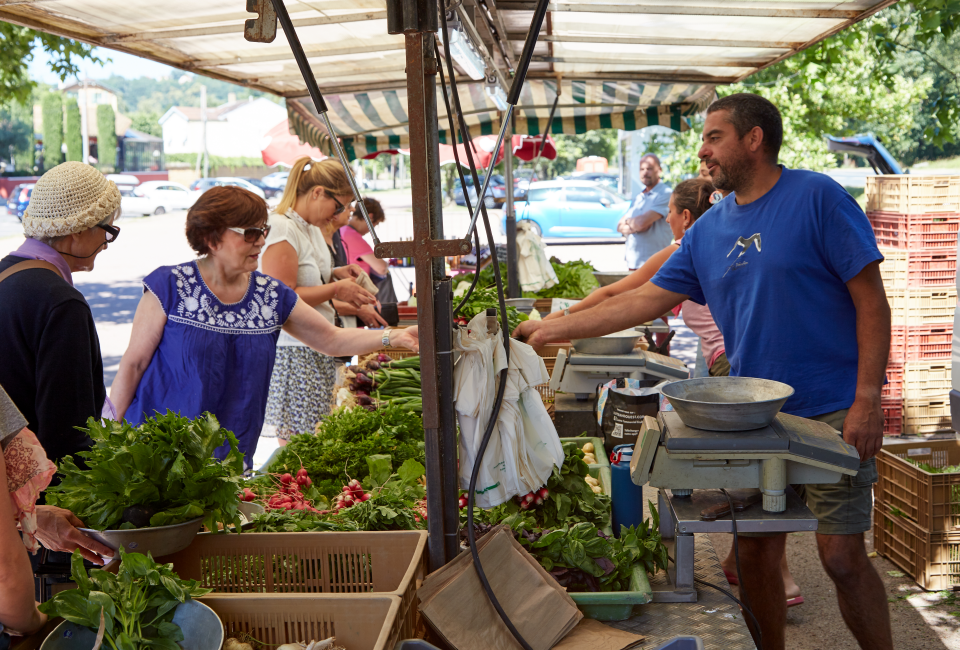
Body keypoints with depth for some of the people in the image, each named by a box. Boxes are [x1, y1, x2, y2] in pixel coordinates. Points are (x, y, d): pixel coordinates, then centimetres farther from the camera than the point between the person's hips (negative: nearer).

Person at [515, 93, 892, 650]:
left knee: (842, 555, -3)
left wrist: (868, 399, -14)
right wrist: (554, 329, 9)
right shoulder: (708, 231, 9)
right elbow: (647, 301, 12)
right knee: (756, 552, 9)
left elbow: (871, 300, -9)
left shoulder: (817, 197, -8)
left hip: (831, 411, -5)